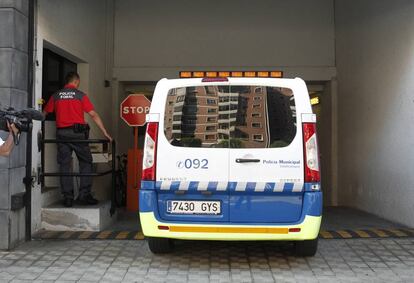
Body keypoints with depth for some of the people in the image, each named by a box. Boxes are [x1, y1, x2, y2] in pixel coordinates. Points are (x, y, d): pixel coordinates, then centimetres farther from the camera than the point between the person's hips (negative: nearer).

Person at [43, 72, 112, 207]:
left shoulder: (56, 96, 8)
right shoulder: (81, 95, 0)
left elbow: (44, 113, 11)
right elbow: (93, 115, -4)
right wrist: (105, 132, -2)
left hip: (61, 133, 3)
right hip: (78, 132, -3)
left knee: (64, 165, 6)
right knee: (85, 162, 8)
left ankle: (67, 197, 7)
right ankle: (84, 195, 3)